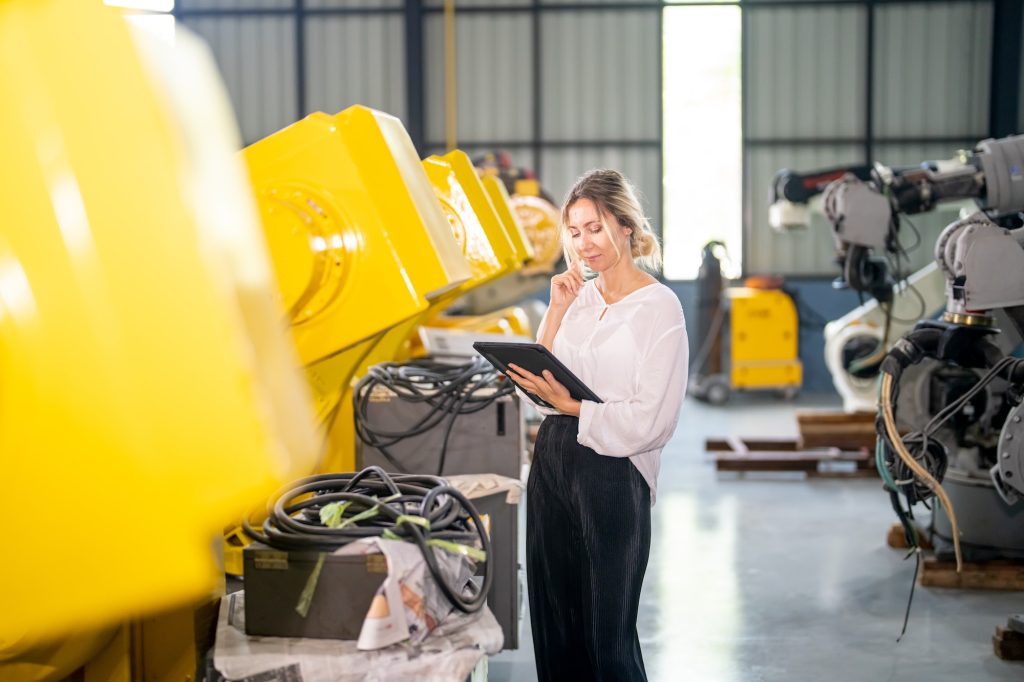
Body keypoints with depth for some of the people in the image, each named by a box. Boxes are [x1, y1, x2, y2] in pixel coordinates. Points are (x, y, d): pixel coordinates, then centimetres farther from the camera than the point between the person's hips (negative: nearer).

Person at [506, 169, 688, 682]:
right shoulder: (578, 297, 11)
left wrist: (572, 407, -19)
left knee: (607, 638, 2)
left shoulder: (658, 307, -9)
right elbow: (542, 385, 8)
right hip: (552, 462, 7)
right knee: (553, 626, 14)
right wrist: (556, 313, 2)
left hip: (613, 475, -7)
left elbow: (650, 421, -15)